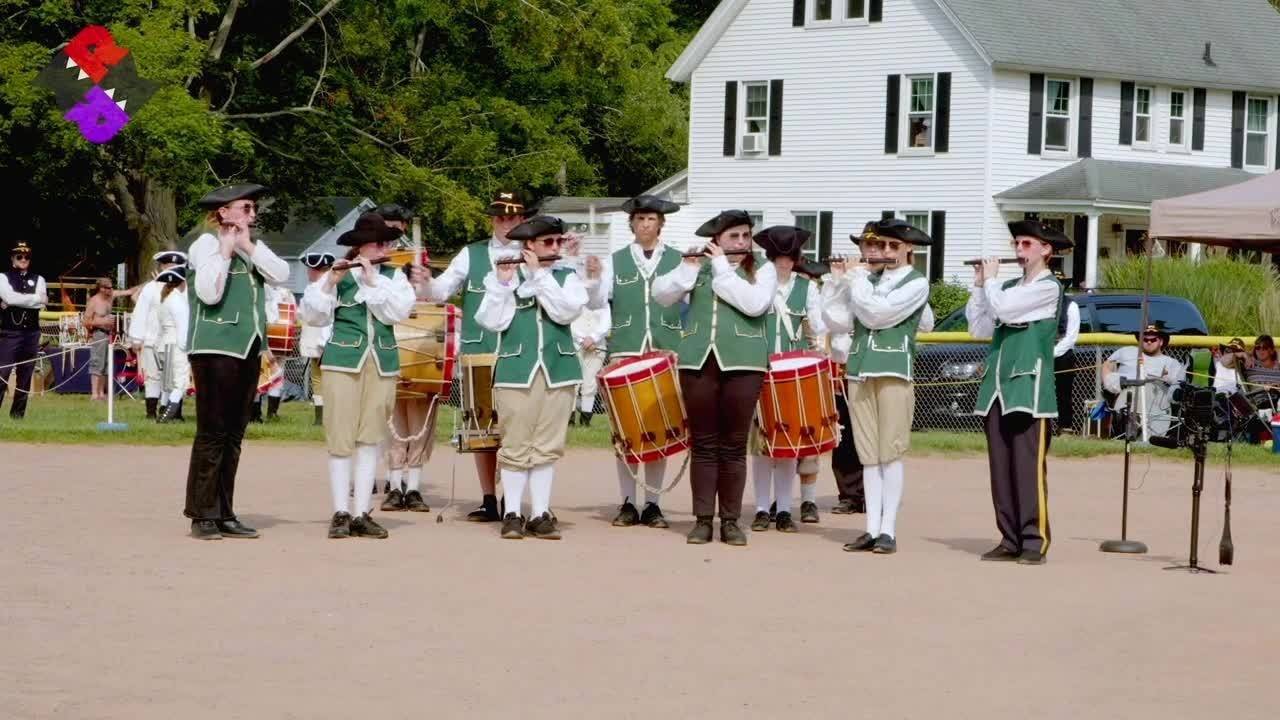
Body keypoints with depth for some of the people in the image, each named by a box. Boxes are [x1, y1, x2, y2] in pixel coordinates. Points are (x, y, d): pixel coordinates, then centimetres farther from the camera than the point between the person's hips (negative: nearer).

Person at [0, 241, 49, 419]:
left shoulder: (38, 279, 12)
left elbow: (42, 303, -5)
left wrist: (15, 302, -11)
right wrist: (34, 298, -9)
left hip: (31, 333, 4)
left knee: (25, 376, 7)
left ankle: (18, 413, 14)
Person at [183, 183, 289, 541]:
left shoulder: (252, 245, 17)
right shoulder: (207, 243, -5)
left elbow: (281, 275, 2)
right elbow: (209, 292, -18)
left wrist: (248, 246, -5)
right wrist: (226, 250, -15)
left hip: (248, 348, 8)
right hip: (215, 348, -8)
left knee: (234, 434, 8)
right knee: (212, 433, -7)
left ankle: (224, 514, 12)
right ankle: (202, 515, -4)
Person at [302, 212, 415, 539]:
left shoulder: (394, 276, 7)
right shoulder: (337, 275, 0)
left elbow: (398, 311, -9)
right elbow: (313, 315, -6)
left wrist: (373, 280, -16)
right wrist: (330, 283, -20)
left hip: (382, 364, 3)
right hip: (343, 361, -3)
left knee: (370, 438, 4)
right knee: (341, 438, -3)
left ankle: (362, 514, 8)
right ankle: (340, 514, 1)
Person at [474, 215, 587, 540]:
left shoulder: (566, 278, 8)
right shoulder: (503, 277, 4)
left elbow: (566, 311, -11)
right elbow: (492, 321, -6)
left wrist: (539, 274, -11)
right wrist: (503, 282, -14)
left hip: (557, 371, 2)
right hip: (516, 371, -2)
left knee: (547, 446, 3)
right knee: (516, 445, 0)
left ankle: (541, 514, 8)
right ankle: (512, 514, 6)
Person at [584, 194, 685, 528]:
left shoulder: (678, 261, 10)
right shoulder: (615, 262, 11)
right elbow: (596, 301, 1)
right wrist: (593, 278, -18)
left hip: (666, 353, 0)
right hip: (624, 353, 0)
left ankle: (653, 504, 8)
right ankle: (627, 503, 7)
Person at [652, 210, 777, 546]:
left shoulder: (763, 269, 5)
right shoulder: (699, 265, 11)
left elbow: (755, 303, -13)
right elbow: (662, 295, 4)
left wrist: (723, 267, -10)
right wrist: (688, 266, -9)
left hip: (742, 363, -2)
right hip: (698, 361, 2)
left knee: (734, 445, 1)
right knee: (703, 443, 3)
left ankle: (731, 521, 7)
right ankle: (703, 519, 7)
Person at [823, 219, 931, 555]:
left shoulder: (916, 284, -1)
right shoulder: (867, 280, 16)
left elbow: (877, 313, -14)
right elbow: (838, 321, 10)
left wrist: (856, 278, -4)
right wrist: (838, 281, 2)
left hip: (894, 373, -5)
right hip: (860, 373, 5)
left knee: (891, 454, -5)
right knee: (869, 456, 5)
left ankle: (888, 530, -3)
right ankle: (872, 529, 7)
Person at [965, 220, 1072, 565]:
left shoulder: (1048, 287, -5)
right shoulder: (1009, 287, 19)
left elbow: (1001, 307, -16)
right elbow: (980, 328, 16)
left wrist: (991, 278, 2)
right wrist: (979, 285, 9)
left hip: (1029, 384, -7)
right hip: (997, 384, 7)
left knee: (1028, 466, -8)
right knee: (1001, 467, 6)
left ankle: (1034, 541, -7)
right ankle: (1010, 540, 10)